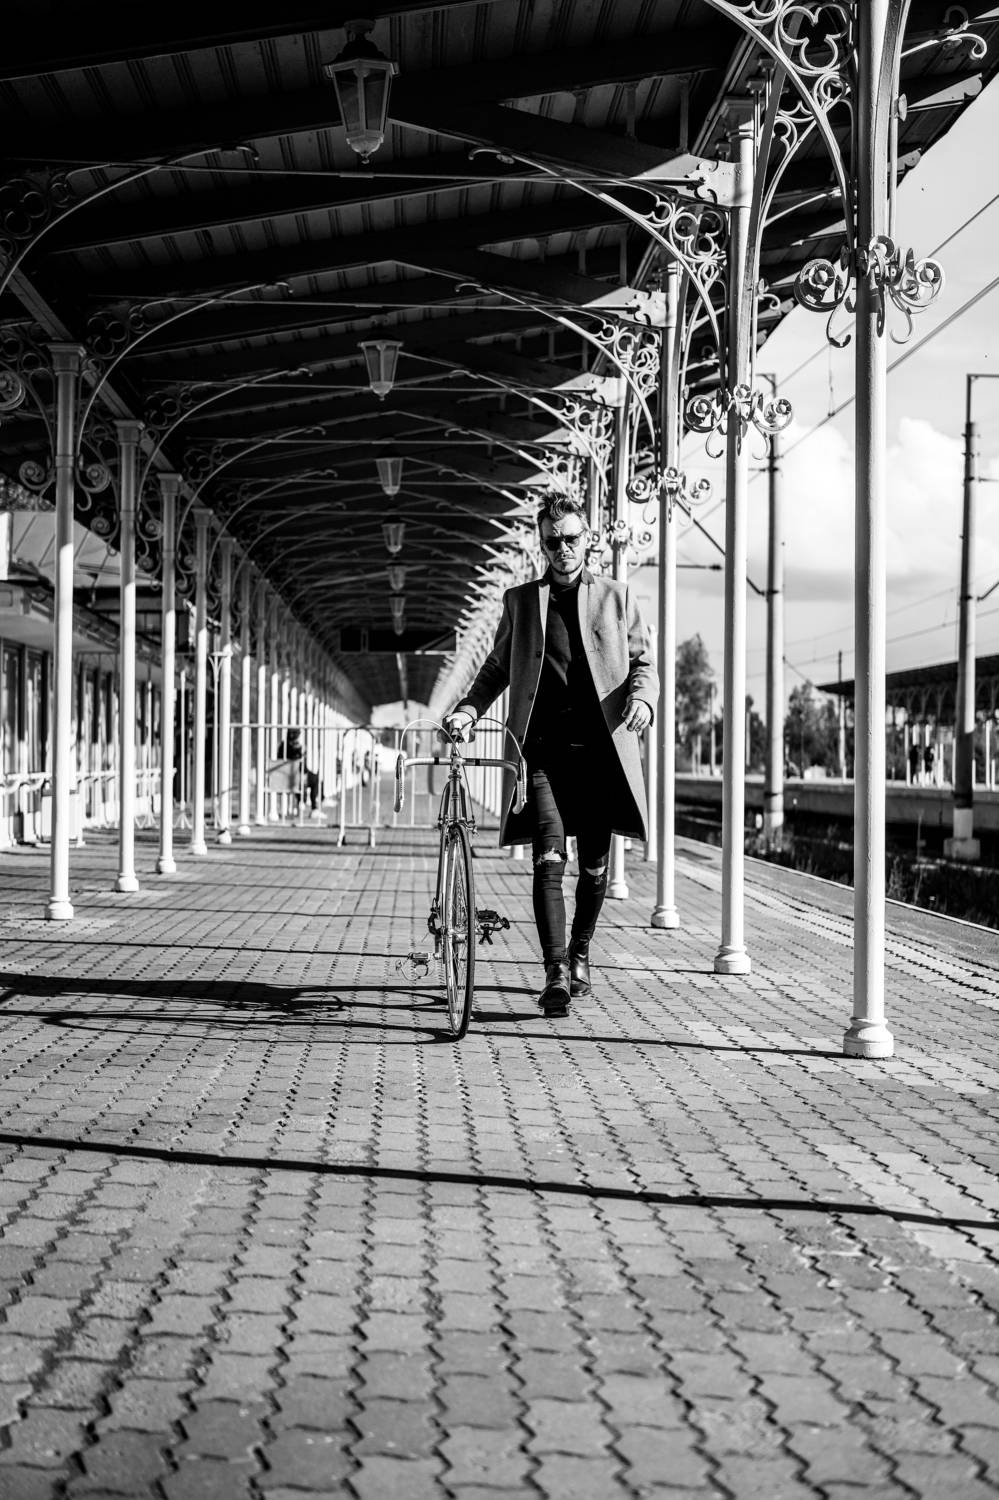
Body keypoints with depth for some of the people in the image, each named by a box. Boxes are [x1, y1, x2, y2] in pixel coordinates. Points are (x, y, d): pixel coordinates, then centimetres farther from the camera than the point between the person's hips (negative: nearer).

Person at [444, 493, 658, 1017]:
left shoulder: (615, 597, 11)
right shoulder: (520, 601, 13)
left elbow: (642, 661, 11)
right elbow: (496, 667, 20)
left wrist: (641, 697, -11)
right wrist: (467, 709, 3)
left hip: (601, 748, 1)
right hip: (542, 748, -1)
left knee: (594, 866, 8)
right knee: (549, 860, -14)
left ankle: (579, 954, 30)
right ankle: (556, 972, -16)